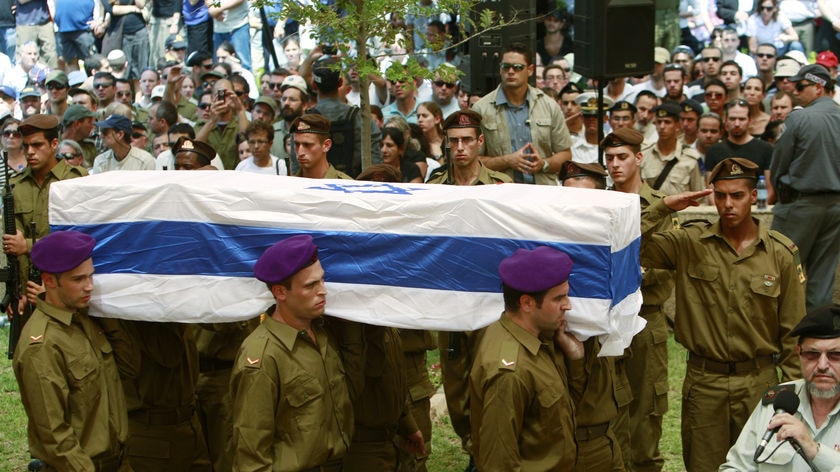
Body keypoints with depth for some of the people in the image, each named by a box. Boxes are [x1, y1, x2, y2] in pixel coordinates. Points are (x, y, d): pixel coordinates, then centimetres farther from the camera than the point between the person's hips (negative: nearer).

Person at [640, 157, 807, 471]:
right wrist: (663, 208, -17)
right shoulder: (690, 243, -3)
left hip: (759, 384, 0)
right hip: (703, 382, 0)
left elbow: (793, 330, 1)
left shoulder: (782, 253, -3)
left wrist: (792, 391, 1)